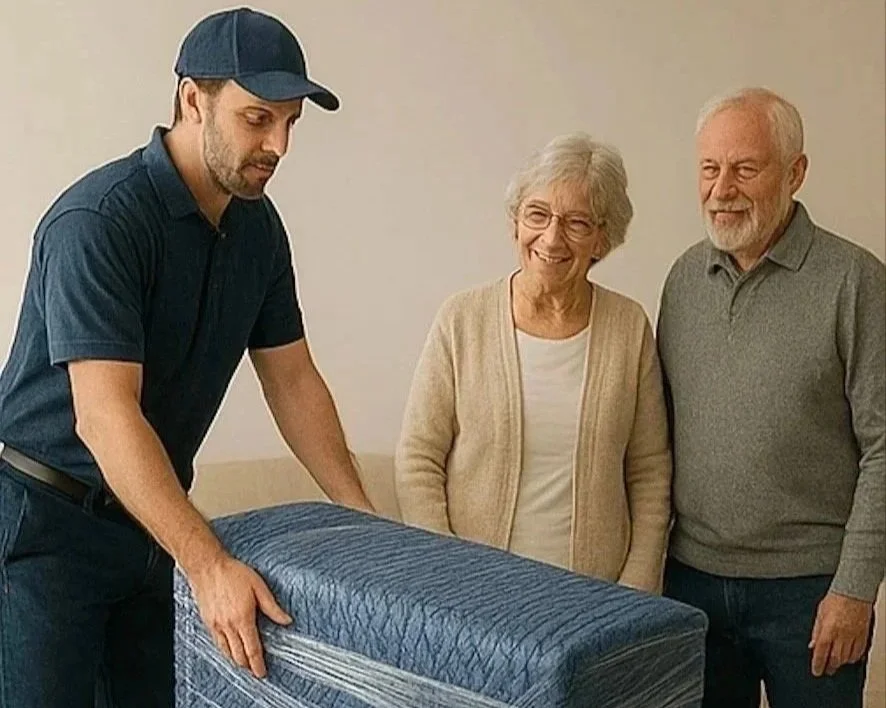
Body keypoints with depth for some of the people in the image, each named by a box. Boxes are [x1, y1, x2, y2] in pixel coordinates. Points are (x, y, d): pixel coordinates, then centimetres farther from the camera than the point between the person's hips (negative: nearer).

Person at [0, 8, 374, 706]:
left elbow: (293, 380, 7)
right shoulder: (99, 219, -23)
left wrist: (364, 518, 4)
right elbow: (104, 416, -30)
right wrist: (209, 564, -34)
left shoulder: (259, 227, 0)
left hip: (150, 516, 7)